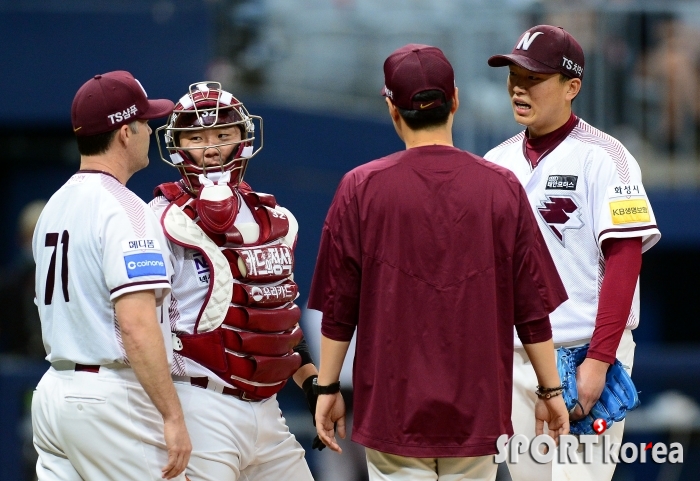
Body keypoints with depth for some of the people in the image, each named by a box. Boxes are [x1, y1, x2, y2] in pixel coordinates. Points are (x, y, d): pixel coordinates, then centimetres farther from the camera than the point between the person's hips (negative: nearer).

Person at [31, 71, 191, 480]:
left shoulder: (55, 206, 16)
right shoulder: (124, 211, -12)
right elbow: (136, 325, -21)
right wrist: (173, 416, -21)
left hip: (54, 389, 9)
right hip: (111, 398, -9)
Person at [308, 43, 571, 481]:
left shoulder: (361, 187, -5)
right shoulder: (502, 187, -2)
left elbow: (338, 305, -1)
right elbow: (533, 306, 0)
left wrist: (328, 387, 9)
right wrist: (551, 390, 9)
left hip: (393, 408, -1)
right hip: (477, 409, 1)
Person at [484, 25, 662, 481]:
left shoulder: (602, 157, -8)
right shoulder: (498, 161, 10)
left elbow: (624, 260, -13)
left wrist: (599, 360, -19)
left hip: (584, 355, -6)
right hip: (514, 355, 6)